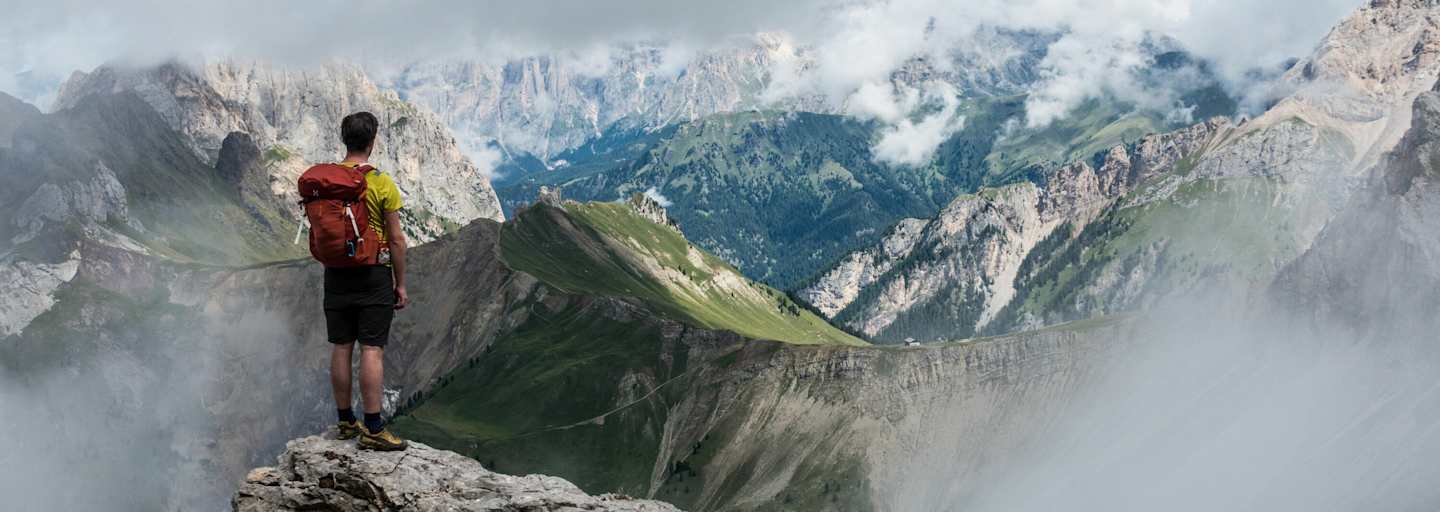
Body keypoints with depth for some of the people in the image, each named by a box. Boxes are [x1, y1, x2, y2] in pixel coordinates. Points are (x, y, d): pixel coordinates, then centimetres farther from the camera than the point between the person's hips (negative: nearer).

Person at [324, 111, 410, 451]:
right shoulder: (381, 183, -11)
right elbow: (396, 239, -9)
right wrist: (401, 284, 0)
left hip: (336, 275, 5)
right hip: (373, 275, -5)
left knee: (341, 348, 10)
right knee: (372, 350, -4)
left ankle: (346, 422, 19)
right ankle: (373, 430, -5)